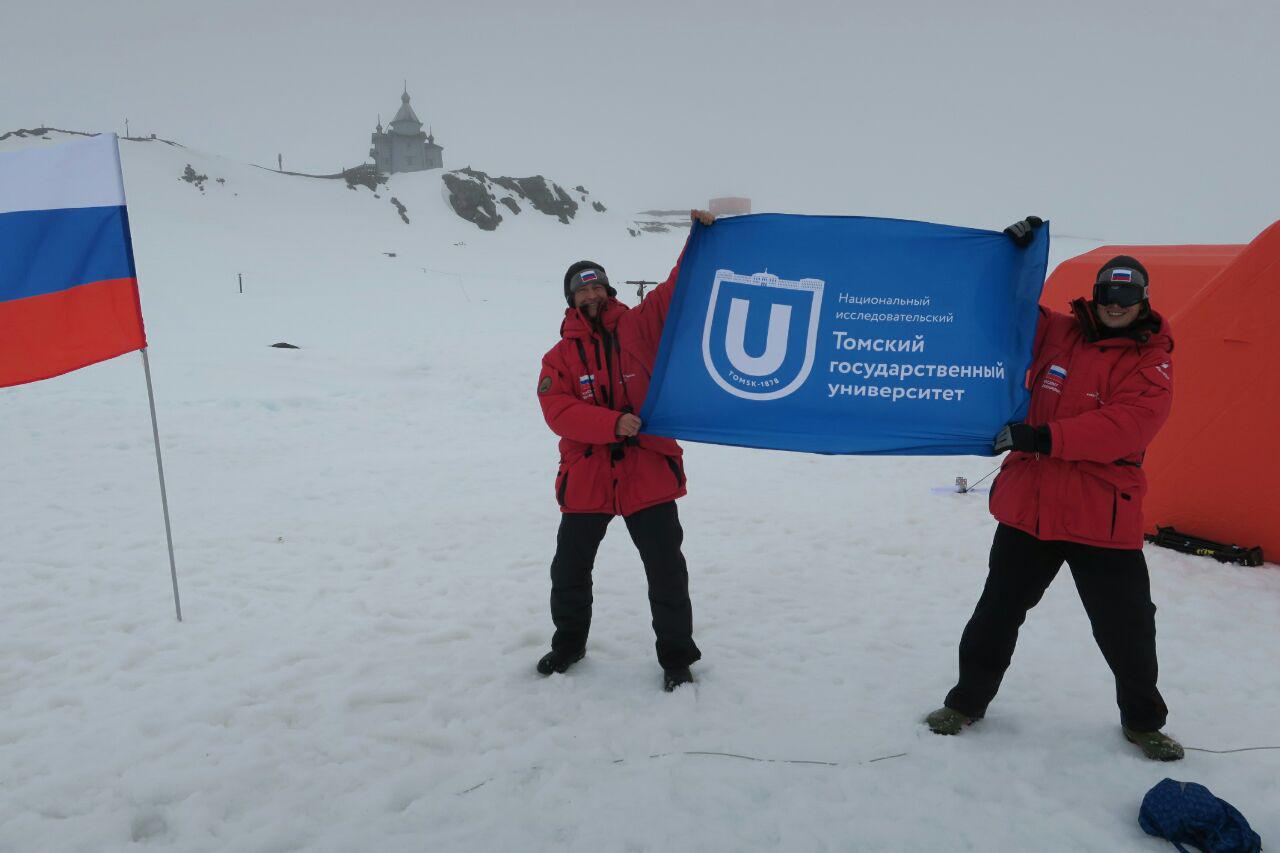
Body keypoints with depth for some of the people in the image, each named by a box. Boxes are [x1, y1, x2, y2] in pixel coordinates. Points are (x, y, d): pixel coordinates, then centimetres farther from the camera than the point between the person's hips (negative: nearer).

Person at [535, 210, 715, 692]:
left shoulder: (638, 326, 3)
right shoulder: (560, 357, 4)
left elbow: (678, 291, -4)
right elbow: (559, 411, -10)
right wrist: (612, 424, -23)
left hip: (648, 473, -1)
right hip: (585, 477, 2)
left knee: (666, 571, 3)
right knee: (569, 570, 14)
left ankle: (676, 656, 20)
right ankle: (569, 642, 37)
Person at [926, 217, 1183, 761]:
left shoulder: (1151, 361, -5)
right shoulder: (1058, 333, 6)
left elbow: (1128, 424, -20)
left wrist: (1043, 437, -26)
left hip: (1104, 517, -2)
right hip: (1030, 506, 3)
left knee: (1127, 629, 8)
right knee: (998, 611, 12)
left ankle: (1143, 722, 33)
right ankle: (968, 700, 30)